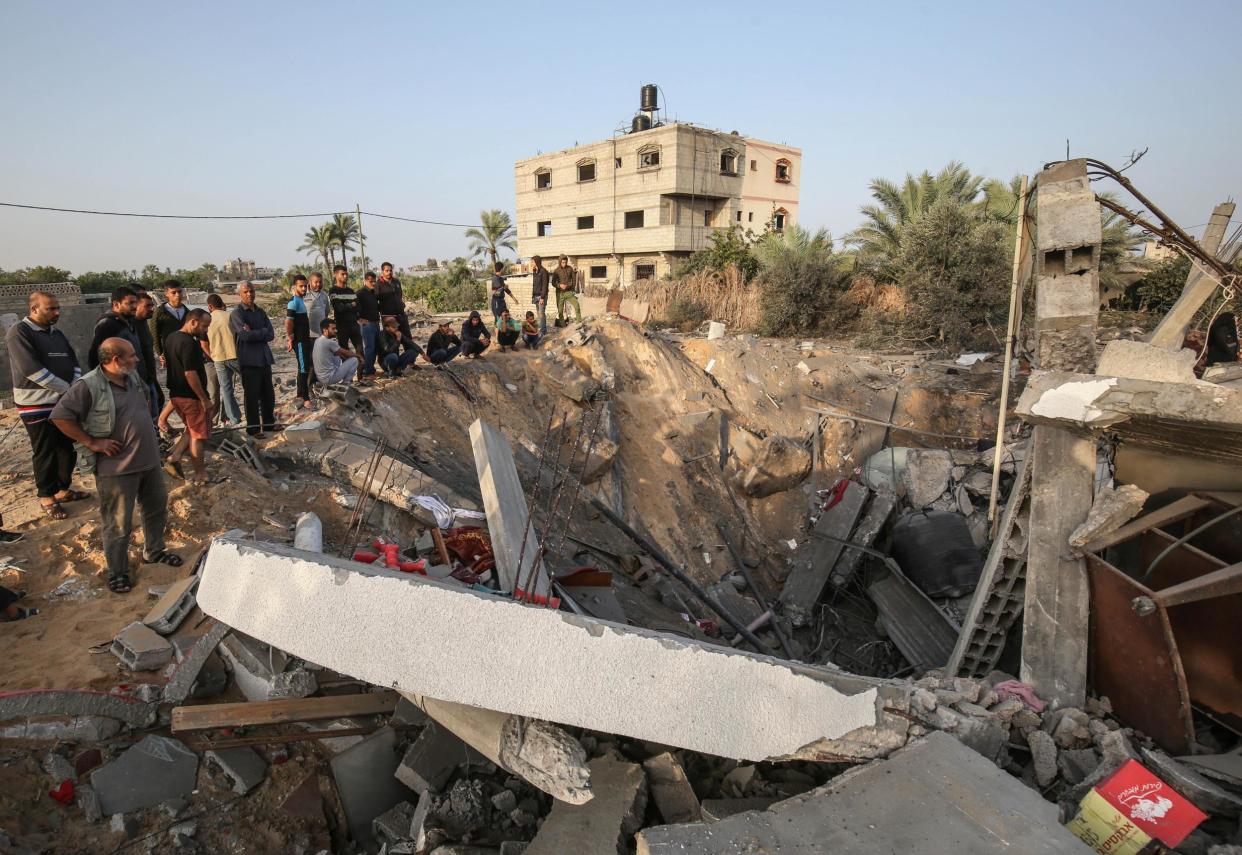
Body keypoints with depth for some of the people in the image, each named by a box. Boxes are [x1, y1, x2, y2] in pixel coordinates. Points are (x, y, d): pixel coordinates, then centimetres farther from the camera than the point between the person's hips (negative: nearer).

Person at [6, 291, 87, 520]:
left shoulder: (57, 333, 12)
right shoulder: (19, 333, -12)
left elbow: (74, 363, 13)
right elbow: (33, 370, -20)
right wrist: (68, 389, -15)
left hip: (65, 402, 7)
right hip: (36, 405, -7)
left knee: (67, 448, 13)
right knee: (45, 453, 3)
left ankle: (63, 489, 28)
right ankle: (46, 496, 16)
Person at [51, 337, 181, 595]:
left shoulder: (134, 377, 5)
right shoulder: (88, 386, -18)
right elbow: (59, 416, -18)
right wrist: (92, 442, -17)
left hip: (149, 460, 8)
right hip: (116, 468, -7)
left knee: (157, 508, 21)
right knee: (119, 524, 3)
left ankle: (154, 551, 41)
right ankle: (117, 572, 18)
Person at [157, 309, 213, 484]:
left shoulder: (171, 338, 9)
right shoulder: (189, 343, -22)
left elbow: (176, 368, 16)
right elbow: (190, 374, -26)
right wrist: (204, 398, -19)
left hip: (176, 394, 9)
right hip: (192, 396, -9)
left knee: (191, 430, 24)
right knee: (198, 435, 3)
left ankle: (174, 457, 10)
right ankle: (200, 474, 12)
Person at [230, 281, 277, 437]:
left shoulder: (260, 312, 15)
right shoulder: (237, 313, -5)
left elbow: (271, 334, 5)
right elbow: (245, 335, -17)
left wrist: (254, 334, -9)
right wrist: (263, 332, -5)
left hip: (264, 358, 6)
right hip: (249, 359, -6)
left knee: (268, 394, 12)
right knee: (252, 395, 0)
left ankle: (269, 423, 25)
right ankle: (253, 428, 9)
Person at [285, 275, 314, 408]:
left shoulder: (301, 300, 14)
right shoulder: (294, 302, -15)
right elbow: (288, 322, -21)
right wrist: (290, 339, -20)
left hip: (305, 339, 10)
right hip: (299, 341, -10)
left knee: (305, 368, 15)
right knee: (304, 369, -9)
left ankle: (300, 395, 24)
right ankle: (305, 399, -7)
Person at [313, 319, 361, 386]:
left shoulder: (317, 340, 8)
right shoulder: (329, 342, -19)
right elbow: (346, 353, -6)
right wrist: (356, 355, 11)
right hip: (329, 378, -9)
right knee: (354, 360, -1)